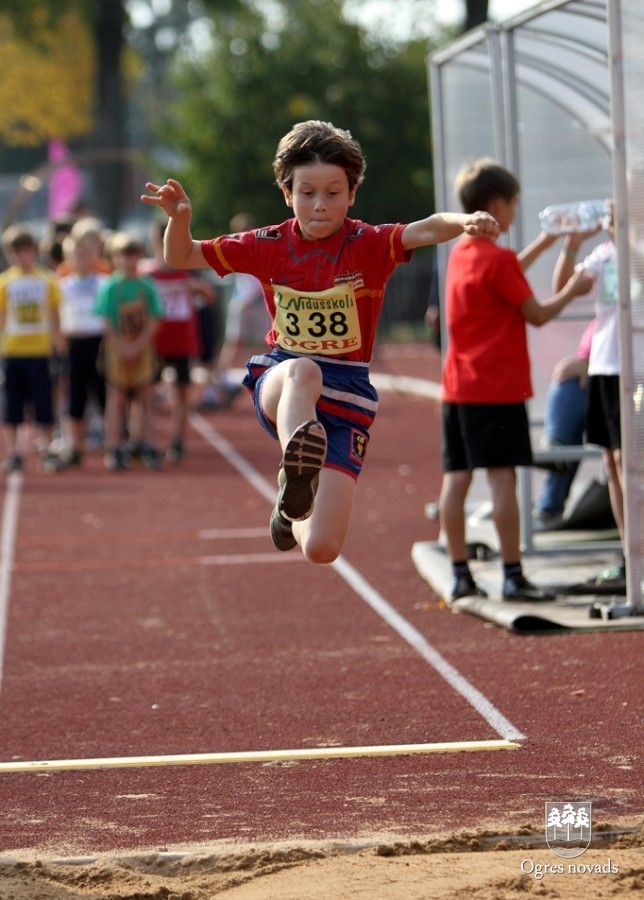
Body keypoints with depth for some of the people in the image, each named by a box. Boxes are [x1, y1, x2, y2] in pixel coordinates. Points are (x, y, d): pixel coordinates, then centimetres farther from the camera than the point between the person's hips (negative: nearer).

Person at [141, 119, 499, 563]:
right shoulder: (269, 246, 1)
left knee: (321, 549, -9)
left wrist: (465, 222, -51)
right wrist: (180, 217, -16)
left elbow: (425, 229, -28)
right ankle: (295, 474, -66)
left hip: (346, 394, -1)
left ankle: (293, 513, 29)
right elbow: (182, 257, 6)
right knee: (301, 371, -40)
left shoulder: (369, 245, -7)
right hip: (279, 384, 1)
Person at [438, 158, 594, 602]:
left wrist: (547, 240, 32)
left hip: (458, 386, 8)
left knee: (456, 478, 5)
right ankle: (513, 576, -6)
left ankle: (460, 574, 8)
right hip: (497, 387, -8)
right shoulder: (498, 259, -13)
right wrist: (573, 290, 8)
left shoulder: (459, 253, 12)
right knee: (503, 477, -7)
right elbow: (538, 315, -8)